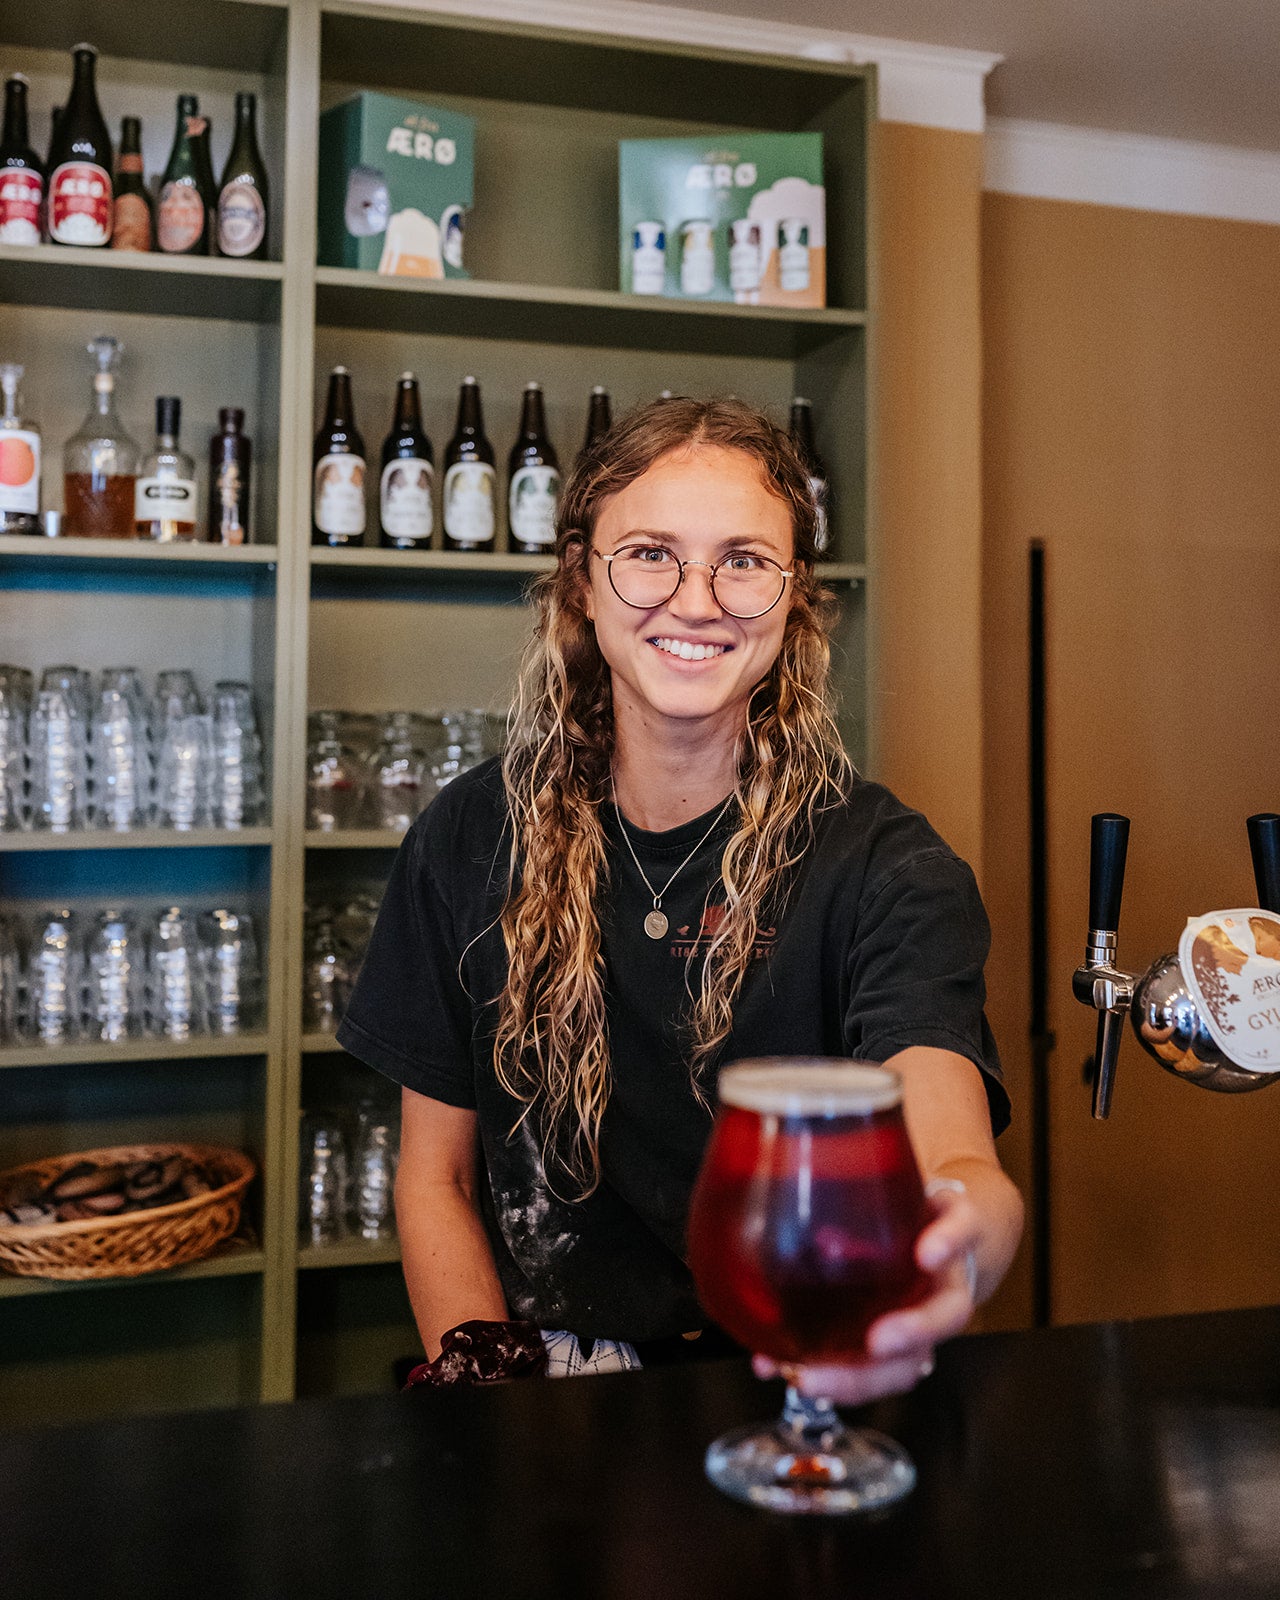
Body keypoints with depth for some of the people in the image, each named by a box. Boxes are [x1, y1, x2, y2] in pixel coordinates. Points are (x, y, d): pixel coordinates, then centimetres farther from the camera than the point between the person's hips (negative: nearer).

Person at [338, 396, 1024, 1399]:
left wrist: (955, 1243, -50)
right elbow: (436, 1174, 6)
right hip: (550, 1377, 0)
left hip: (798, 1399, 1)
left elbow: (957, 1158, -27)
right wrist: (487, 1381, -10)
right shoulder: (476, 839, -2)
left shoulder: (882, 866, -11)